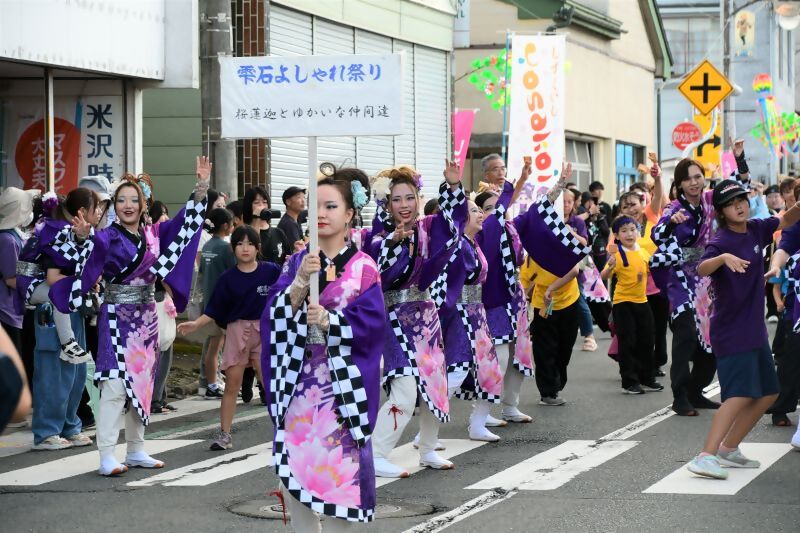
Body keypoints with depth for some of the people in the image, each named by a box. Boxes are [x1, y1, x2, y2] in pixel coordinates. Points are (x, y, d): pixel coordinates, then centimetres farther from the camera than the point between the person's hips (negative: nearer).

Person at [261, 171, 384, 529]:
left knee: (336, 466, -6)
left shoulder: (363, 268, -1)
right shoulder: (296, 262, 9)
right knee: (293, 466, 3)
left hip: (341, 382, -3)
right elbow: (276, 314, -3)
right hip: (297, 380, 3)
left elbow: (372, 320, -11)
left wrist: (329, 321, -24)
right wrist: (302, 280, -18)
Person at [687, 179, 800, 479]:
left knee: (767, 393, 13)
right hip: (731, 333, -9)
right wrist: (724, 258, -55)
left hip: (755, 330, 9)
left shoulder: (756, 230, 4)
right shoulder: (721, 241, -17)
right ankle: (706, 457, -26)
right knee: (740, 395, -20)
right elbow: (702, 269, -35)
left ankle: (728, 449, 20)